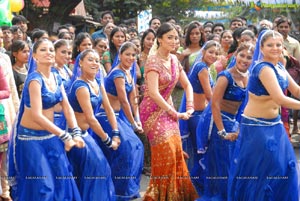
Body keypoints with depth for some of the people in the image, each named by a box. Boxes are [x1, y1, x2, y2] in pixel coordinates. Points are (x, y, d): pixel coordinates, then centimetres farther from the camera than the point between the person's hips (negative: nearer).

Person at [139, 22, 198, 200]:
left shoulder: (174, 60, 6)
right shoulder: (153, 61, -16)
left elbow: (187, 85, 15)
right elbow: (153, 93, -25)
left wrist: (190, 107, 0)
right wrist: (175, 113, -19)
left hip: (168, 109, 7)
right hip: (153, 111, -7)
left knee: (176, 150, 5)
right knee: (166, 151, -11)